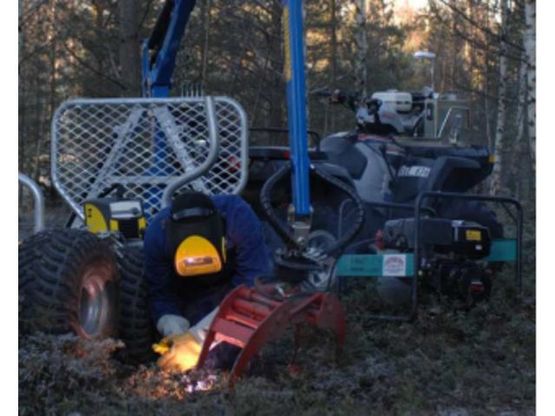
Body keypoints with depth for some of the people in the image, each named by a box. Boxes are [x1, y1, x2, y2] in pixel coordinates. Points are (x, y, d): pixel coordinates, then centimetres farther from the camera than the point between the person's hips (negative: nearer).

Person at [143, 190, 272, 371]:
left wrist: (199, 337, -50)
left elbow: (251, 288, -43)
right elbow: (161, 295, -23)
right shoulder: (157, 233, -31)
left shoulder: (240, 218, -40)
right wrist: (176, 335, -44)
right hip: (194, 295, 1)